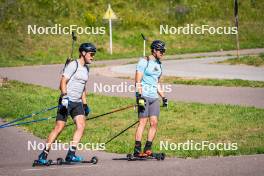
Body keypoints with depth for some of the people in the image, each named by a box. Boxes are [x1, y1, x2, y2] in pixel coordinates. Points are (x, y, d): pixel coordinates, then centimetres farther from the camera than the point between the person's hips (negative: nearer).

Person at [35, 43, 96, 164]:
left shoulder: (86, 68, 17)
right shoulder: (73, 65, -7)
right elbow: (63, 82, -13)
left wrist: (85, 104, 24)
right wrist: (64, 96, -26)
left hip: (78, 102, 7)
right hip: (67, 101, -7)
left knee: (81, 126, -12)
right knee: (59, 128, -8)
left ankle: (71, 154, -13)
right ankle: (43, 155, 0)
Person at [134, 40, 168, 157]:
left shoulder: (158, 64, 18)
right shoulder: (144, 62, -4)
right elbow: (138, 80, -10)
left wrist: (163, 97, 22)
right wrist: (139, 96, -18)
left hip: (154, 97, 7)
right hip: (144, 95, -7)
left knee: (154, 123, -1)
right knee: (143, 122, -11)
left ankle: (148, 149, 4)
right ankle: (137, 150, -10)